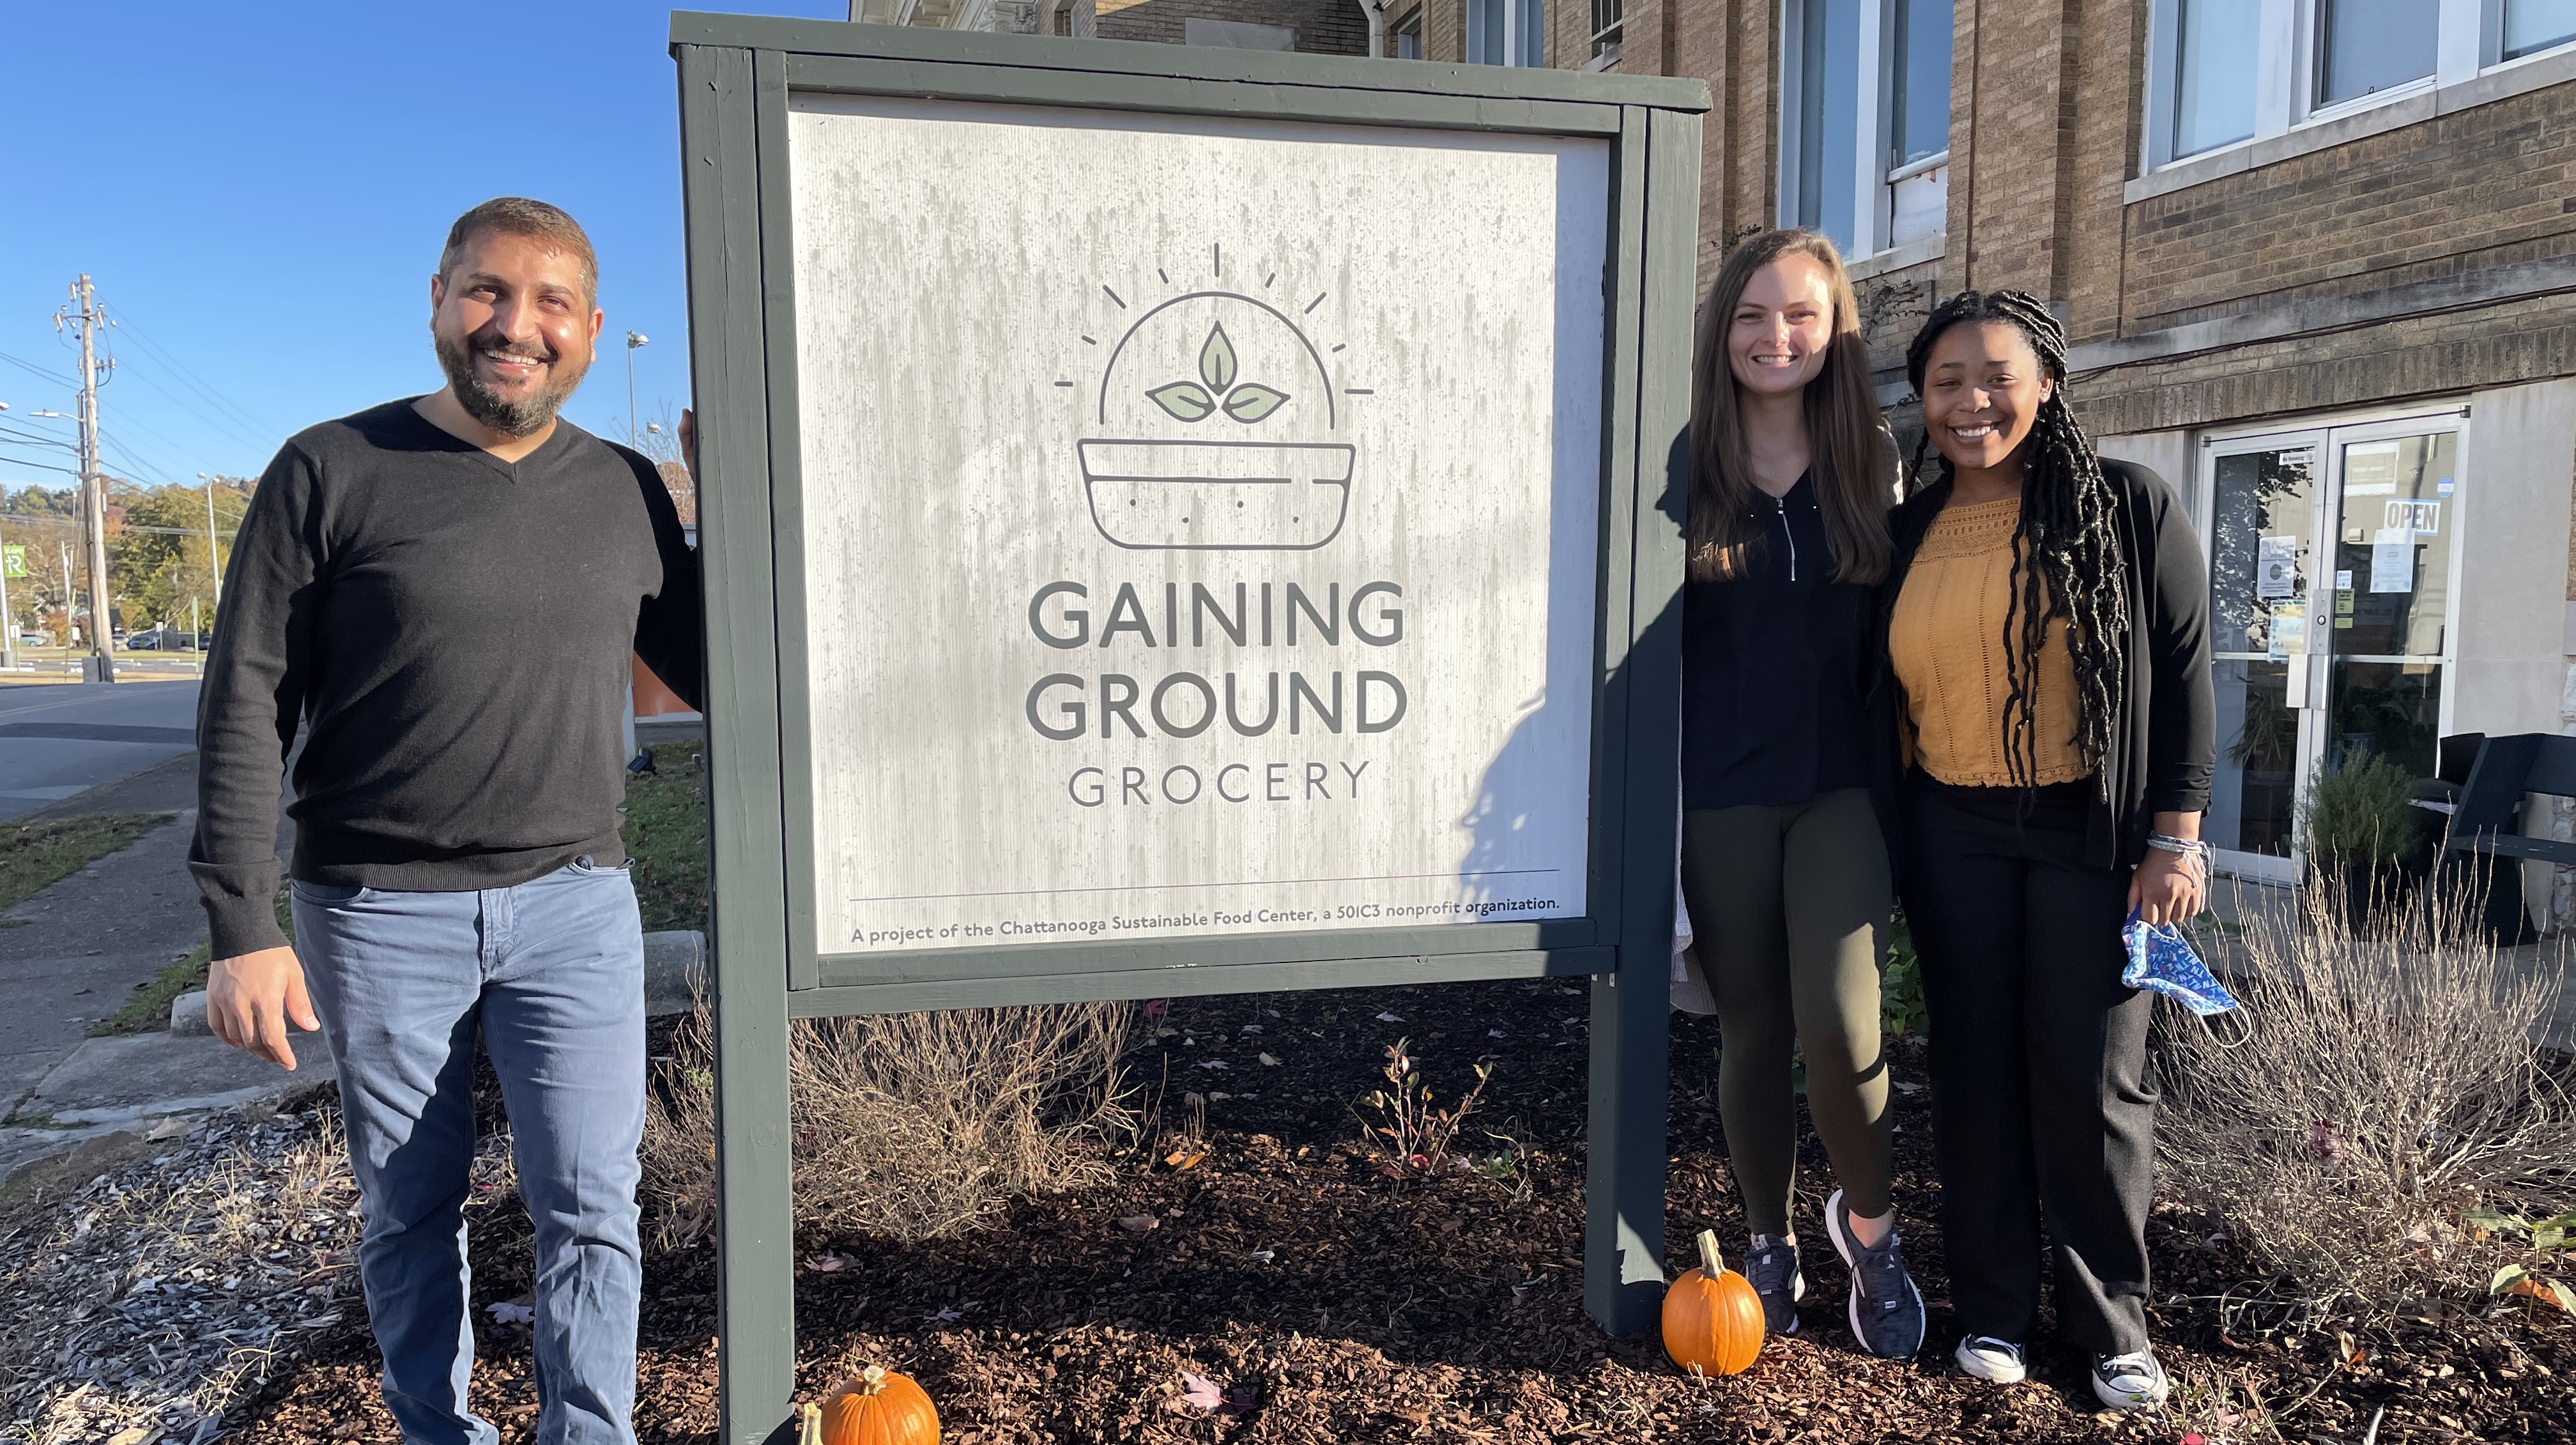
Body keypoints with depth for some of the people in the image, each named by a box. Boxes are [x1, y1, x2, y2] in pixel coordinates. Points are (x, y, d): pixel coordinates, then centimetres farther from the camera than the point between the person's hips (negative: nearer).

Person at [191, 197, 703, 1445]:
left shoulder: (626, 490, 5)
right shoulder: (332, 472, -3)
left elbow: (708, 670, 12)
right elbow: (247, 703, -4)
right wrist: (243, 926, -9)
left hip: (574, 906, 1)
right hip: (380, 915, -1)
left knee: (589, 1208, 2)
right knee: (409, 1214, 13)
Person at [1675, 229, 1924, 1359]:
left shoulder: (1868, 469, 6)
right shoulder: (1689, 472, 1)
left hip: (1842, 788, 1)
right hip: (1719, 795, 0)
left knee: (1838, 1019, -14)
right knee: (1751, 1030, 7)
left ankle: (1868, 1223, 14)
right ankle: (1771, 1246, 28)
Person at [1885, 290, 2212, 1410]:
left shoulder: (2128, 508, -2)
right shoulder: (1908, 537, 8)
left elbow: (2184, 674, -3)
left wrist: (2175, 836, -8)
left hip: (2092, 832, -3)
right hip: (1954, 835, 3)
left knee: (2093, 1077, 1)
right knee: (1975, 1072, 7)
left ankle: (2112, 1324, 18)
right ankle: (1993, 1309, 21)